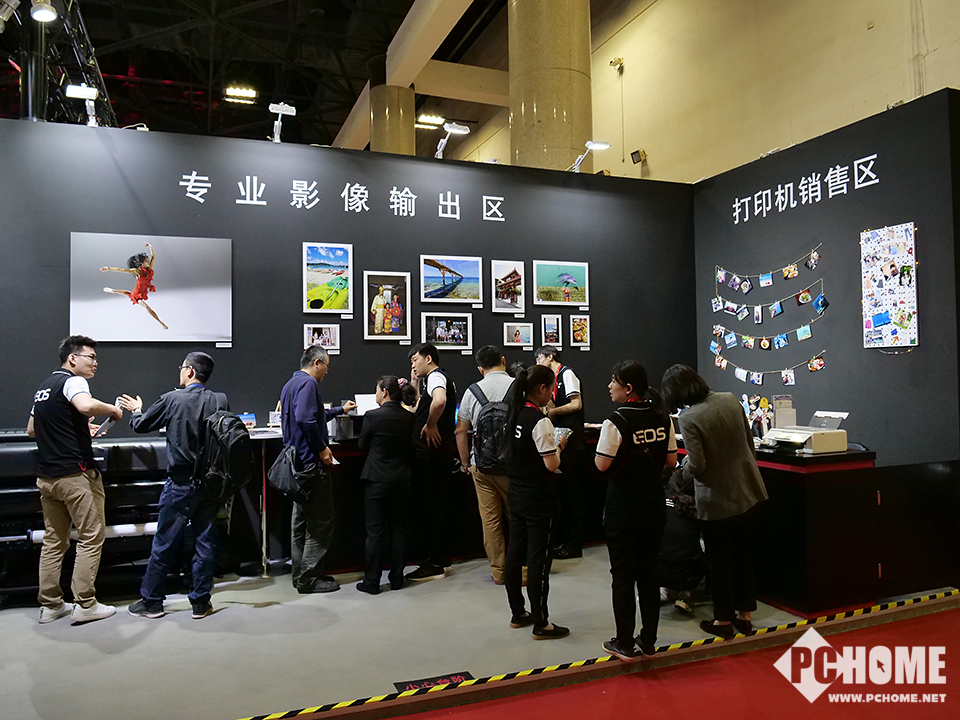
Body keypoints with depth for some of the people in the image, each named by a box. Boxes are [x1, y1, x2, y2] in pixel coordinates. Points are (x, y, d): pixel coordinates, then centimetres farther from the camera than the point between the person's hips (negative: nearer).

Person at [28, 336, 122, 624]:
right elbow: (86, 405, -33)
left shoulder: (44, 386, 19)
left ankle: (50, 605, 18)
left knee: (53, 541, 13)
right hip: (75, 473, -9)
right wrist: (113, 409, -14)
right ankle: (85, 604, 2)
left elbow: (31, 429, 27)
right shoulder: (72, 381, -10)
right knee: (90, 538, -1)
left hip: (46, 476, 9)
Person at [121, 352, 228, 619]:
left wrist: (136, 410, 23)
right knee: (205, 542, 10)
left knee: (164, 544, 10)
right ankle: (201, 602, 18)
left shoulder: (172, 399, -11)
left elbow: (141, 425, 3)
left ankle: (151, 601, 22)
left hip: (180, 484, -3)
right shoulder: (221, 401, -4)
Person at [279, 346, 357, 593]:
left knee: (301, 519, 16)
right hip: (311, 462, -11)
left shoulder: (292, 383, 18)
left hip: (298, 461, 11)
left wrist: (340, 409, 42)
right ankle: (309, 578, 1)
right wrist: (322, 448, -19)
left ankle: (300, 573, 23)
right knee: (320, 522, -3)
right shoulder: (308, 383, -14)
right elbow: (306, 419, -28)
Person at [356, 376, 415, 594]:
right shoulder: (409, 418, -1)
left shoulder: (372, 416, -13)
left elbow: (363, 446, 0)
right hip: (402, 480, 4)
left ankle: (371, 582, 9)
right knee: (397, 529, 13)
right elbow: (412, 449, 7)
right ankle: (396, 578, 19)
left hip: (377, 480, -4)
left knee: (374, 531, 4)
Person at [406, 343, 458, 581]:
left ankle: (435, 565, 5)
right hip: (433, 454, 10)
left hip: (432, 454, -10)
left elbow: (439, 401, -35)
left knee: (431, 507, -3)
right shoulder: (431, 379, 19)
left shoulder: (435, 377, -13)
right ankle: (440, 557, 26)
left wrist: (430, 426, -23)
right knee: (433, 506, 16)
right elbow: (420, 410, 22)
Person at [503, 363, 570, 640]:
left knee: (515, 554, 14)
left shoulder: (514, 414, 5)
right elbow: (552, 464, -20)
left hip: (516, 495, 9)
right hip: (539, 500, -8)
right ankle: (541, 624, 10)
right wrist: (559, 446, -2)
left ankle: (518, 613, 28)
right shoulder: (540, 421, -20)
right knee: (539, 560, 0)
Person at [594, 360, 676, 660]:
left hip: (623, 509, -5)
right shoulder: (663, 418, -1)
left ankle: (624, 644, 15)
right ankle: (649, 641, 25)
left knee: (623, 576, 6)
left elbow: (602, 465, -17)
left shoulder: (615, 422, -18)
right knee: (649, 572, 15)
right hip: (654, 505, 5)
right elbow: (671, 460, 5)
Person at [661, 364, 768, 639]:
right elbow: (750, 441, 6)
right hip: (746, 490, 6)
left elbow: (697, 465, -22)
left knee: (718, 559, 10)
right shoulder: (729, 399, -3)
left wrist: (684, 469, -1)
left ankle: (724, 620, 23)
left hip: (716, 499, -6)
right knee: (743, 553, 19)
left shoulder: (688, 418, -22)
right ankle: (745, 615, 30)